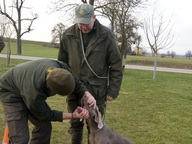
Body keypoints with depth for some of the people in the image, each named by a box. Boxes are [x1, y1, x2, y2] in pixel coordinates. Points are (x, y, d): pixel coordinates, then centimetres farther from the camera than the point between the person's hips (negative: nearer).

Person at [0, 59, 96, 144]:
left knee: (44, 126, 2)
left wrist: (88, 95, -26)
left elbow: (76, 83, -8)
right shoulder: (34, 94, -41)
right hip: (11, 92, -6)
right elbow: (45, 115, -20)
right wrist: (73, 116, -24)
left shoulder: (61, 67, -28)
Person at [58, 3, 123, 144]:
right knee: (75, 123, 15)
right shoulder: (68, 35, -3)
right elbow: (62, 62, 8)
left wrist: (113, 90, -6)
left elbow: (116, 65, -6)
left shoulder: (106, 35, -10)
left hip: (97, 89, -2)